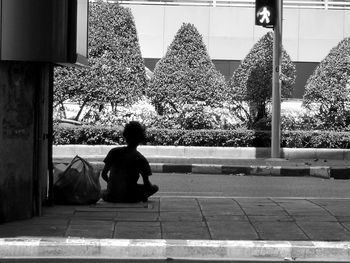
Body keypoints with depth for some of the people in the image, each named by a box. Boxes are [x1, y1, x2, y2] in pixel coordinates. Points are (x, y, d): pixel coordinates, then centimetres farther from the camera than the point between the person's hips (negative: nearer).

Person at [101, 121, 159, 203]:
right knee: (155, 187, 17)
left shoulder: (114, 152, -2)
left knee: (103, 192, 38)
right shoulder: (141, 159, -9)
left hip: (111, 197, 3)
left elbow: (103, 174, 2)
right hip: (130, 198, -3)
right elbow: (147, 185, -6)